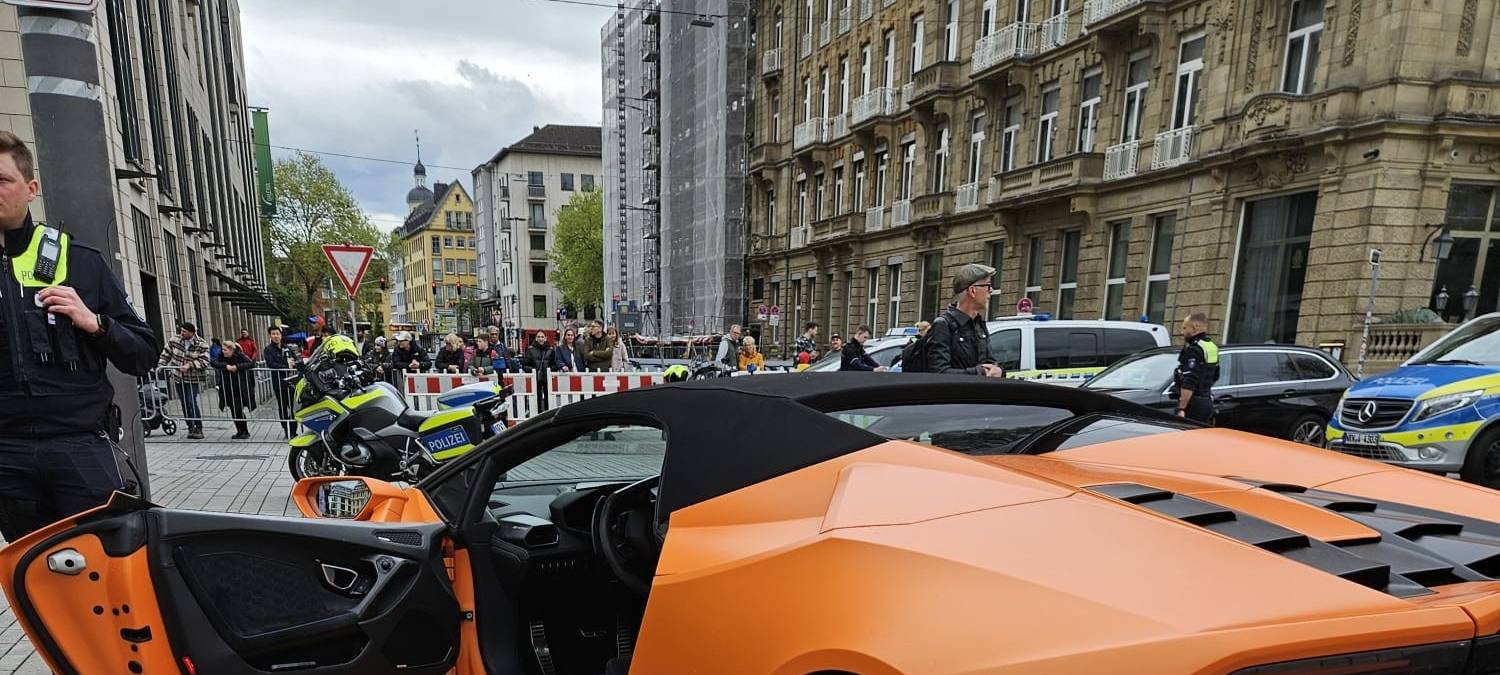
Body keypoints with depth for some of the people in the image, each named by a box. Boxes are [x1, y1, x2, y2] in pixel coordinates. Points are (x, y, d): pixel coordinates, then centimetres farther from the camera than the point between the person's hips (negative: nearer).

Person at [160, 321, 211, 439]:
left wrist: (190, 364, -28)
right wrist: (160, 366, 6)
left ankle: (199, 428, -5)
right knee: (184, 404, 8)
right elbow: (166, 353, 14)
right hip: (178, 377, 5)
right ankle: (190, 428, 17)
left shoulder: (202, 344, -10)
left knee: (192, 402, -12)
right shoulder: (175, 341, 2)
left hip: (193, 379, -4)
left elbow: (204, 362, -17)